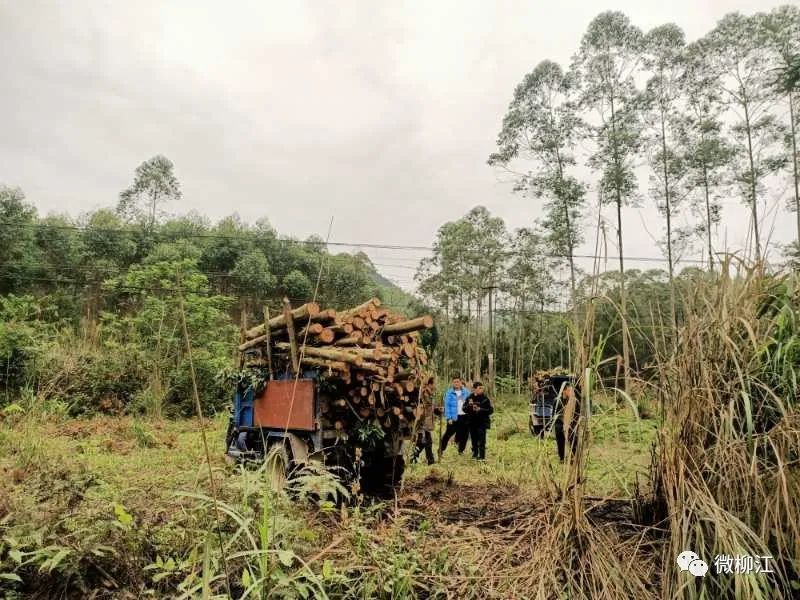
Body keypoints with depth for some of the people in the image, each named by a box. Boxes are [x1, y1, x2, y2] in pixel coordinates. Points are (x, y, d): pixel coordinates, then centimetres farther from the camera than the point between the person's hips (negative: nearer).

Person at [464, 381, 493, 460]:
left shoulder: (485, 398, -6)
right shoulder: (469, 397, 3)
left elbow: (491, 410, -7)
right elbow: (464, 409, 6)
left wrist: (480, 409, -18)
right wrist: (469, 405, -14)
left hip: (482, 422, -3)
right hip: (472, 422, 3)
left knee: (481, 439, -8)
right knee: (474, 439, 11)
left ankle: (482, 456, -1)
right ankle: (475, 454, 26)